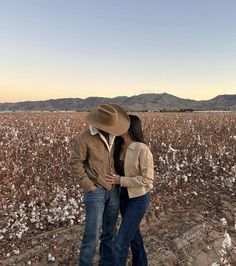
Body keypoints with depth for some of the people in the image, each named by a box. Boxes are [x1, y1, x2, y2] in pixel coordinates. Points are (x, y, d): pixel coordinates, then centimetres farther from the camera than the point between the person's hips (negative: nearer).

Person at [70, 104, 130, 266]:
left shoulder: (113, 136, 1)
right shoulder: (84, 138, -16)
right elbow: (76, 165, -11)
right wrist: (90, 187, -13)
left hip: (114, 191, 5)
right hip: (95, 192, -5)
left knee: (110, 233, 17)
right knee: (92, 235, 3)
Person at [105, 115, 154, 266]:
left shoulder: (142, 149, -24)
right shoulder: (119, 146, -3)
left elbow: (147, 179, -22)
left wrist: (120, 180, -22)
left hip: (139, 199, -7)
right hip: (124, 196, 7)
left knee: (121, 242, -2)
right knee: (133, 234, 23)